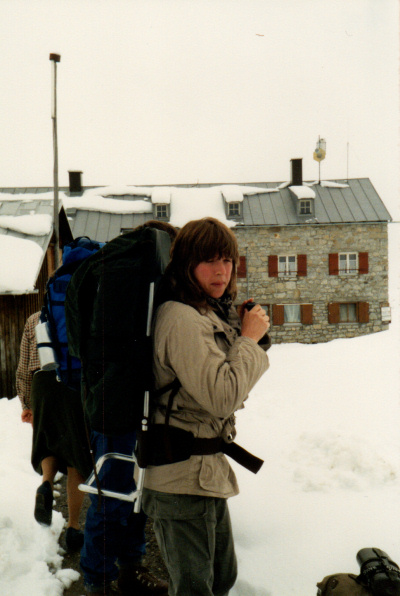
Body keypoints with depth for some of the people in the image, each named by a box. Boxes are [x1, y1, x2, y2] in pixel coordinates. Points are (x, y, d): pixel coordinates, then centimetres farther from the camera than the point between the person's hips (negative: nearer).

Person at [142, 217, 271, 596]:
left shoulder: (214, 315, 12)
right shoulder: (181, 318, -19)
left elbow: (236, 380, 20)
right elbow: (222, 397, -25)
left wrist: (254, 337, 5)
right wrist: (249, 339, -14)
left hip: (208, 473, 10)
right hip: (184, 481, -10)